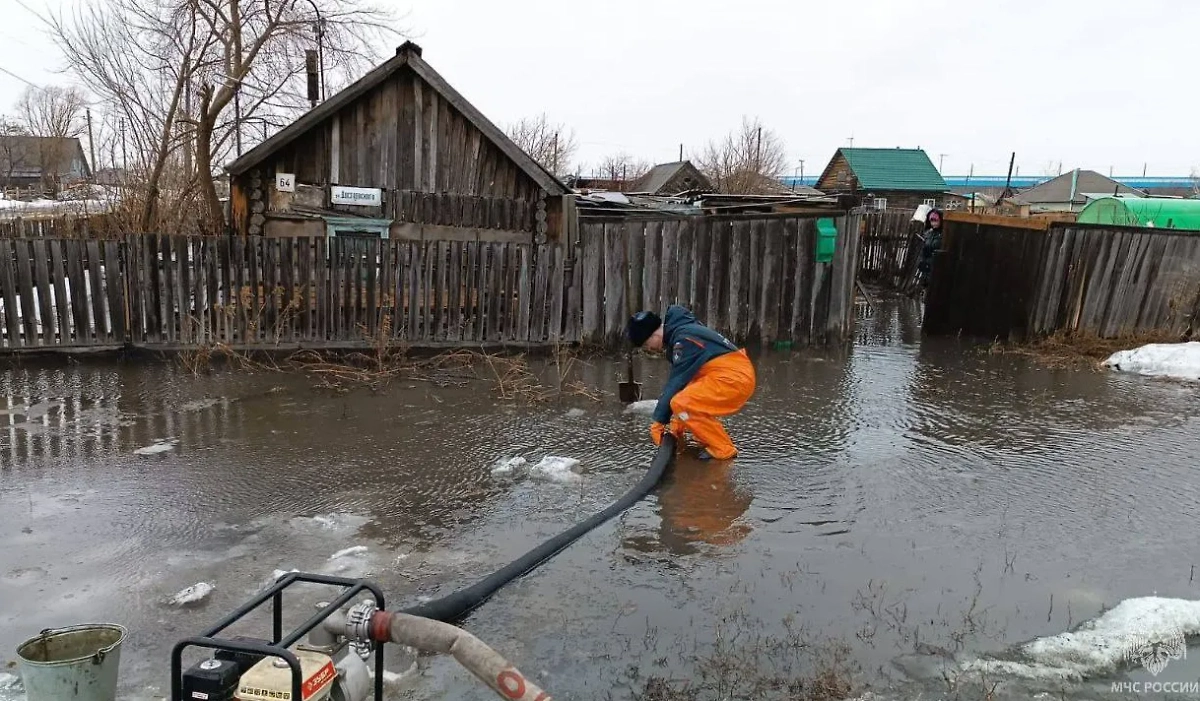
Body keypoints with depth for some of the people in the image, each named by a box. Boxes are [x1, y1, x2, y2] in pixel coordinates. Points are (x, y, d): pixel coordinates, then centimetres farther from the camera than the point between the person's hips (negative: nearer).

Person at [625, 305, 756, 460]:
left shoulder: (685, 339, -16)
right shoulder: (680, 333, 14)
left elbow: (676, 383, -16)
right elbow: (675, 380, 16)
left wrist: (659, 421, -9)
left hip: (734, 377, -11)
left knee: (682, 403, -22)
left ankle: (723, 450, -10)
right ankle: (709, 441, 21)